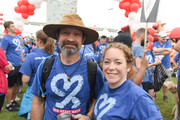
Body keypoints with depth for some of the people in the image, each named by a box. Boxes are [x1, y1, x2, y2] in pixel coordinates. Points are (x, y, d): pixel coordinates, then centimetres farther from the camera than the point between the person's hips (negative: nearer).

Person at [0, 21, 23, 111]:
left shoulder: (18, 37, 13)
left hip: (19, 65, 7)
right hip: (11, 66, -7)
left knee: (17, 84, 15)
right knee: (10, 86, 2)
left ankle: (13, 100, 33)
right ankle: (8, 105, 15)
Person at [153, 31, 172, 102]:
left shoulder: (168, 43, 6)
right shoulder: (155, 44, 4)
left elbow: (169, 51, -10)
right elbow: (155, 50, -17)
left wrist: (158, 53, -8)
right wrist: (165, 49, -12)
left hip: (166, 66, 1)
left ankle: (165, 95, 19)